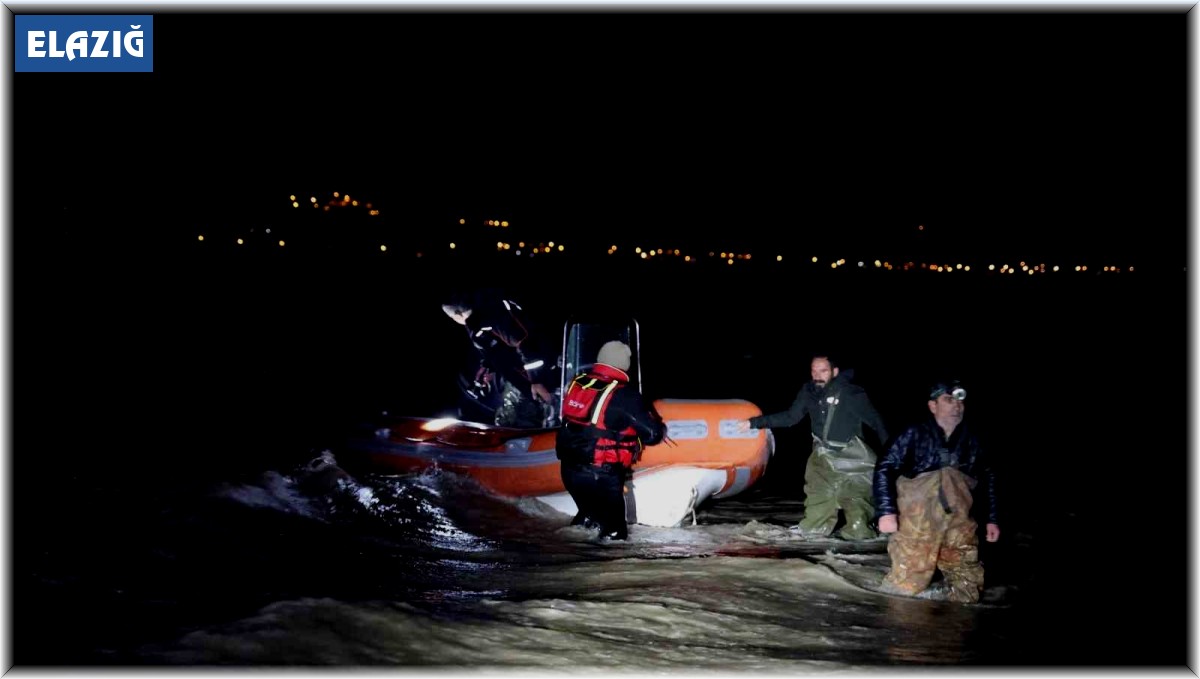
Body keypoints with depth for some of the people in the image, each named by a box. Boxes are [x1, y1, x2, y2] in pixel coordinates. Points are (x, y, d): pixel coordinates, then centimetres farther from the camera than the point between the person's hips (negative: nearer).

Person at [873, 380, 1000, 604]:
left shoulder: (969, 440, 7)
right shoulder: (916, 435, -4)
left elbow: (988, 478, 20)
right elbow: (885, 468, -8)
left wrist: (992, 518, 16)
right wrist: (887, 511, -18)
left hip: (958, 529, 4)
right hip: (917, 527, -4)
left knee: (968, 590, 10)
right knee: (905, 587, -6)